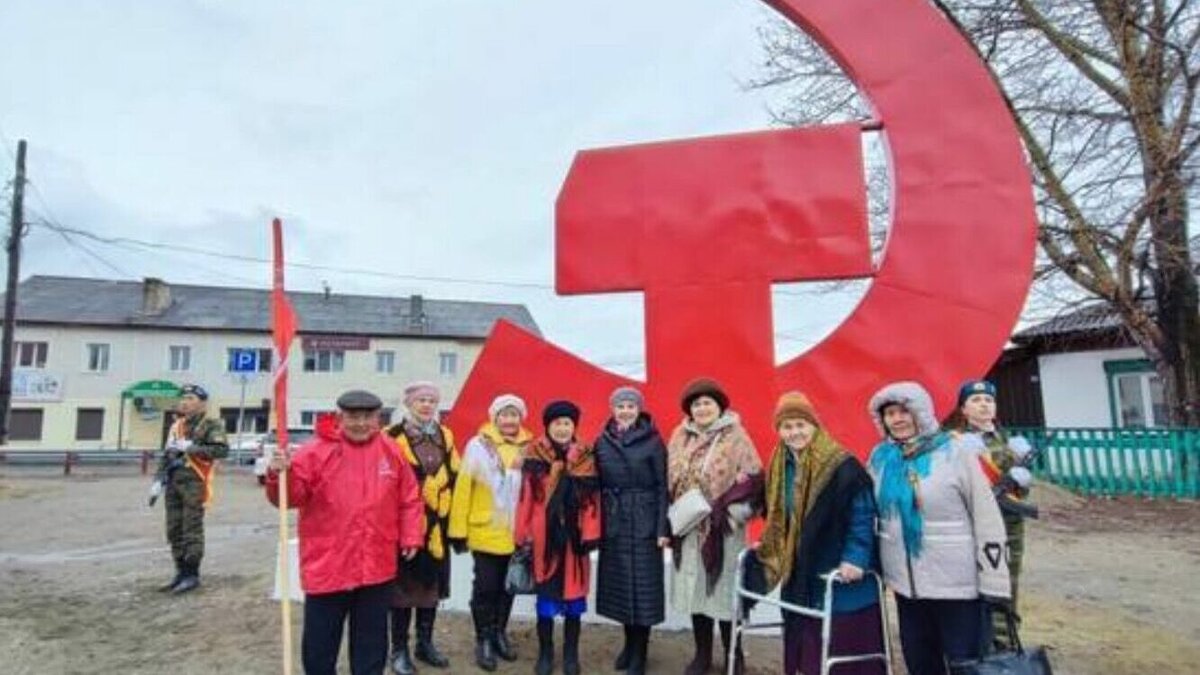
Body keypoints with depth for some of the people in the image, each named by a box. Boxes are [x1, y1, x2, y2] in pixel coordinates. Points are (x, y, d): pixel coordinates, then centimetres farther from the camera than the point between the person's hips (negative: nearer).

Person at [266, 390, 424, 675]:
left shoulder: (392, 452, 2)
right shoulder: (315, 451, -7)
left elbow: (409, 499, 8)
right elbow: (291, 496, -11)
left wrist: (411, 537, 2)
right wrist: (279, 476, -30)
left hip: (377, 568, 2)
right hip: (326, 566, -2)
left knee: (371, 643, 16)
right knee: (320, 643, 12)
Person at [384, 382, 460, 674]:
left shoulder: (445, 436, 9)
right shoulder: (392, 436, -9)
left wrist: (451, 517, 10)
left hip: (436, 524, 5)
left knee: (431, 585, 14)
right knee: (404, 586, 5)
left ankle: (425, 643, 29)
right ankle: (399, 650, 19)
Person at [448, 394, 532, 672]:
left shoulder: (529, 448, 0)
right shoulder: (478, 446, -9)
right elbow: (463, 488, -9)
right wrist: (459, 529, -9)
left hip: (517, 533, 3)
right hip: (485, 531, -3)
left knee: (508, 586, 16)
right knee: (486, 586, 7)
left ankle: (500, 632, 34)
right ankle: (484, 639, 23)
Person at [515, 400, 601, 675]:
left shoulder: (585, 458, 2)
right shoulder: (535, 456, -2)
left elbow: (592, 498, 0)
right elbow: (526, 497, -2)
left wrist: (590, 535, -7)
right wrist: (524, 535, -4)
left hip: (574, 536, 1)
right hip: (545, 536, -1)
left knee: (574, 598, 10)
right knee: (546, 598, 8)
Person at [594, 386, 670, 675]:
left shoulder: (653, 441, -5)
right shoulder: (602, 442, 5)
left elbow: (662, 486, -7)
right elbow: (597, 485, 7)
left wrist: (663, 528, -12)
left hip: (644, 523, -3)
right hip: (613, 523, 4)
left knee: (643, 585, 1)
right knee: (620, 585, 11)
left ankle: (639, 652, 15)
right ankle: (630, 643, 29)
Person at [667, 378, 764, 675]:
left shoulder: (735, 437, -7)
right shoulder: (680, 437, 8)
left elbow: (752, 481, -9)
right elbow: (669, 479, 12)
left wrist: (730, 514, -16)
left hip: (723, 530, -4)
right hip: (688, 528, 4)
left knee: (724, 591, 3)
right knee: (695, 589, 12)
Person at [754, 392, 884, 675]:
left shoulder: (842, 466, -15)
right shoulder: (780, 467, 7)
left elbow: (863, 514, -17)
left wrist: (855, 558, -25)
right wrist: (768, 547, 13)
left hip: (841, 579, -7)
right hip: (800, 577, 7)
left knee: (844, 646, 1)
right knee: (807, 649, 14)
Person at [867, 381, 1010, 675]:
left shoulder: (956, 450, -11)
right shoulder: (880, 457, 3)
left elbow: (987, 517, -10)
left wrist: (994, 584, -11)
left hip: (957, 583, -5)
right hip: (905, 583, 5)